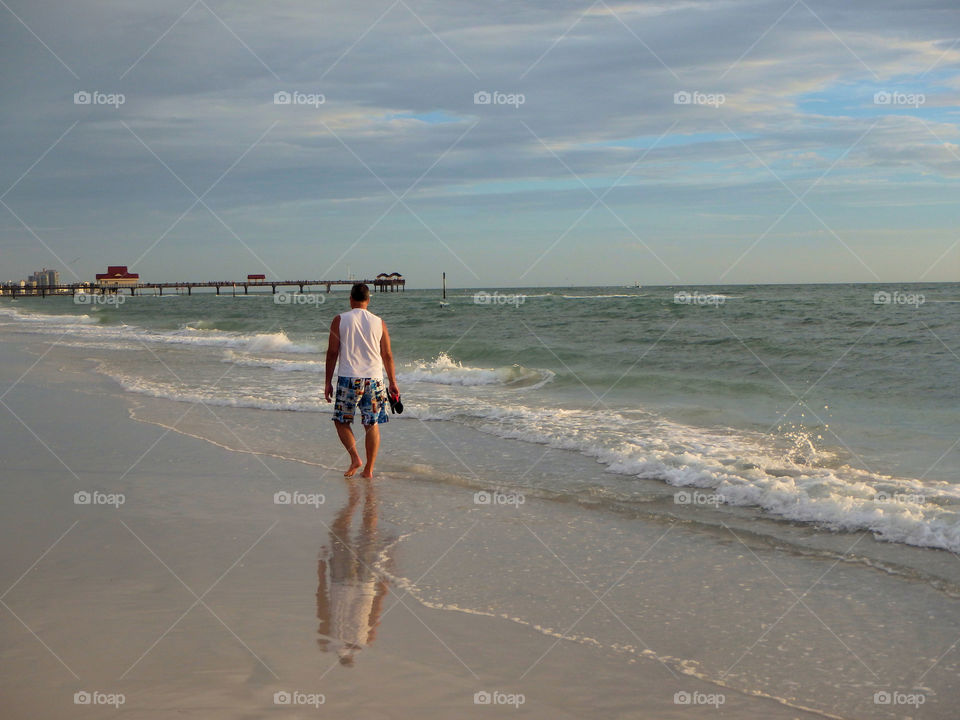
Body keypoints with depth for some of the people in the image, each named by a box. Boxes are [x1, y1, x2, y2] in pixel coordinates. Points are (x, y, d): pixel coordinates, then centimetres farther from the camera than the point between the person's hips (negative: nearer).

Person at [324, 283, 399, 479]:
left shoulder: (340, 320, -1)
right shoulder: (379, 322, 4)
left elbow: (332, 352, -3)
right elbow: (387, 355, 7)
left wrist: (328, 382, 4)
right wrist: (392, 382, 17)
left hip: (348, 378, -2)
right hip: (374, 379, 2)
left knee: (341, 420, 13)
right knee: (372, 424, 7)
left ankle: (355, 458, -3)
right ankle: (368, 469, 7)